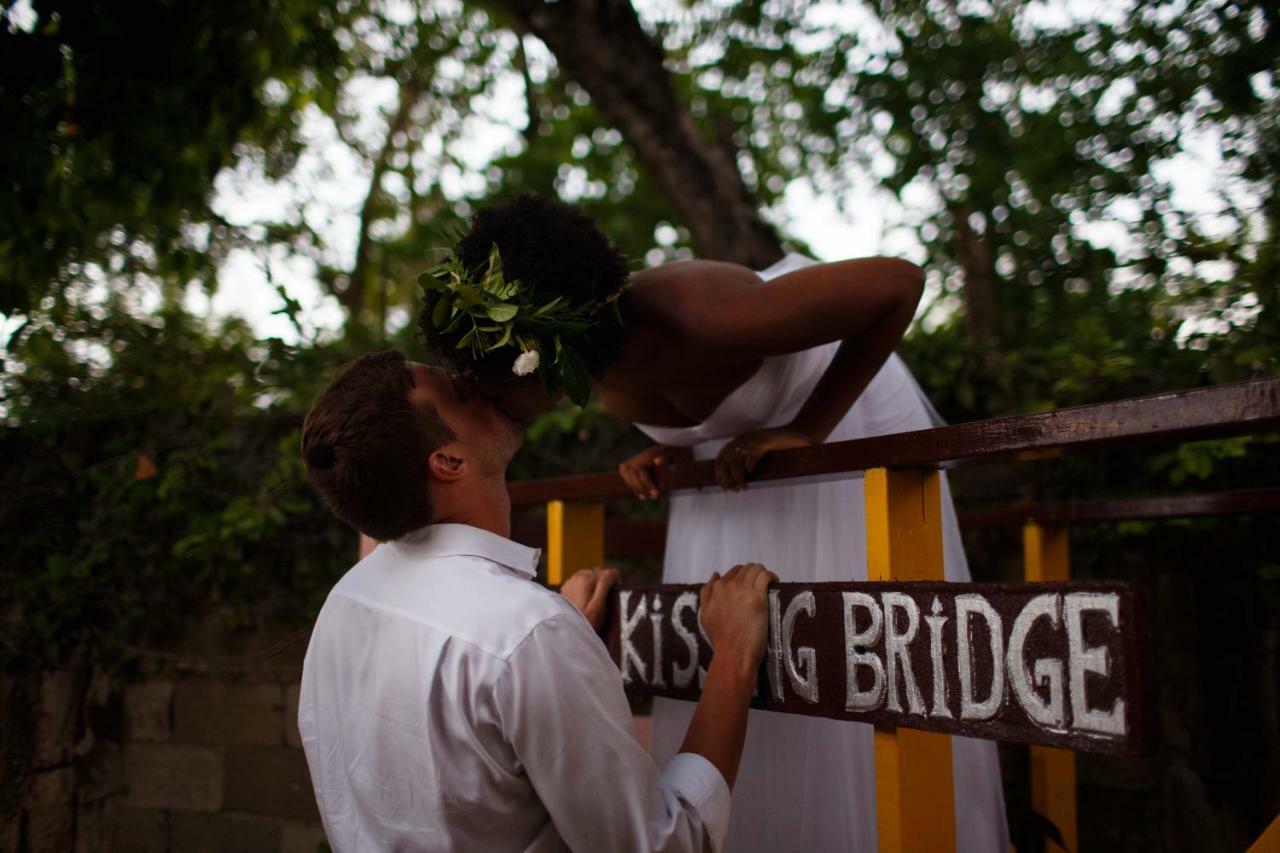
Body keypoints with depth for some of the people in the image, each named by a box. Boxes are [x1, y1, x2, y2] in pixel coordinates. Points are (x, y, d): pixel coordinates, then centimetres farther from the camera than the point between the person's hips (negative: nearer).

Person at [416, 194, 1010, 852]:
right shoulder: (594, 351, -18)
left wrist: (805, 432, -29)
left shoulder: (698, 318, -39)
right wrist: (665, 449, -15)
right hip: (733, 449, 6)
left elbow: (899, 281, -30)